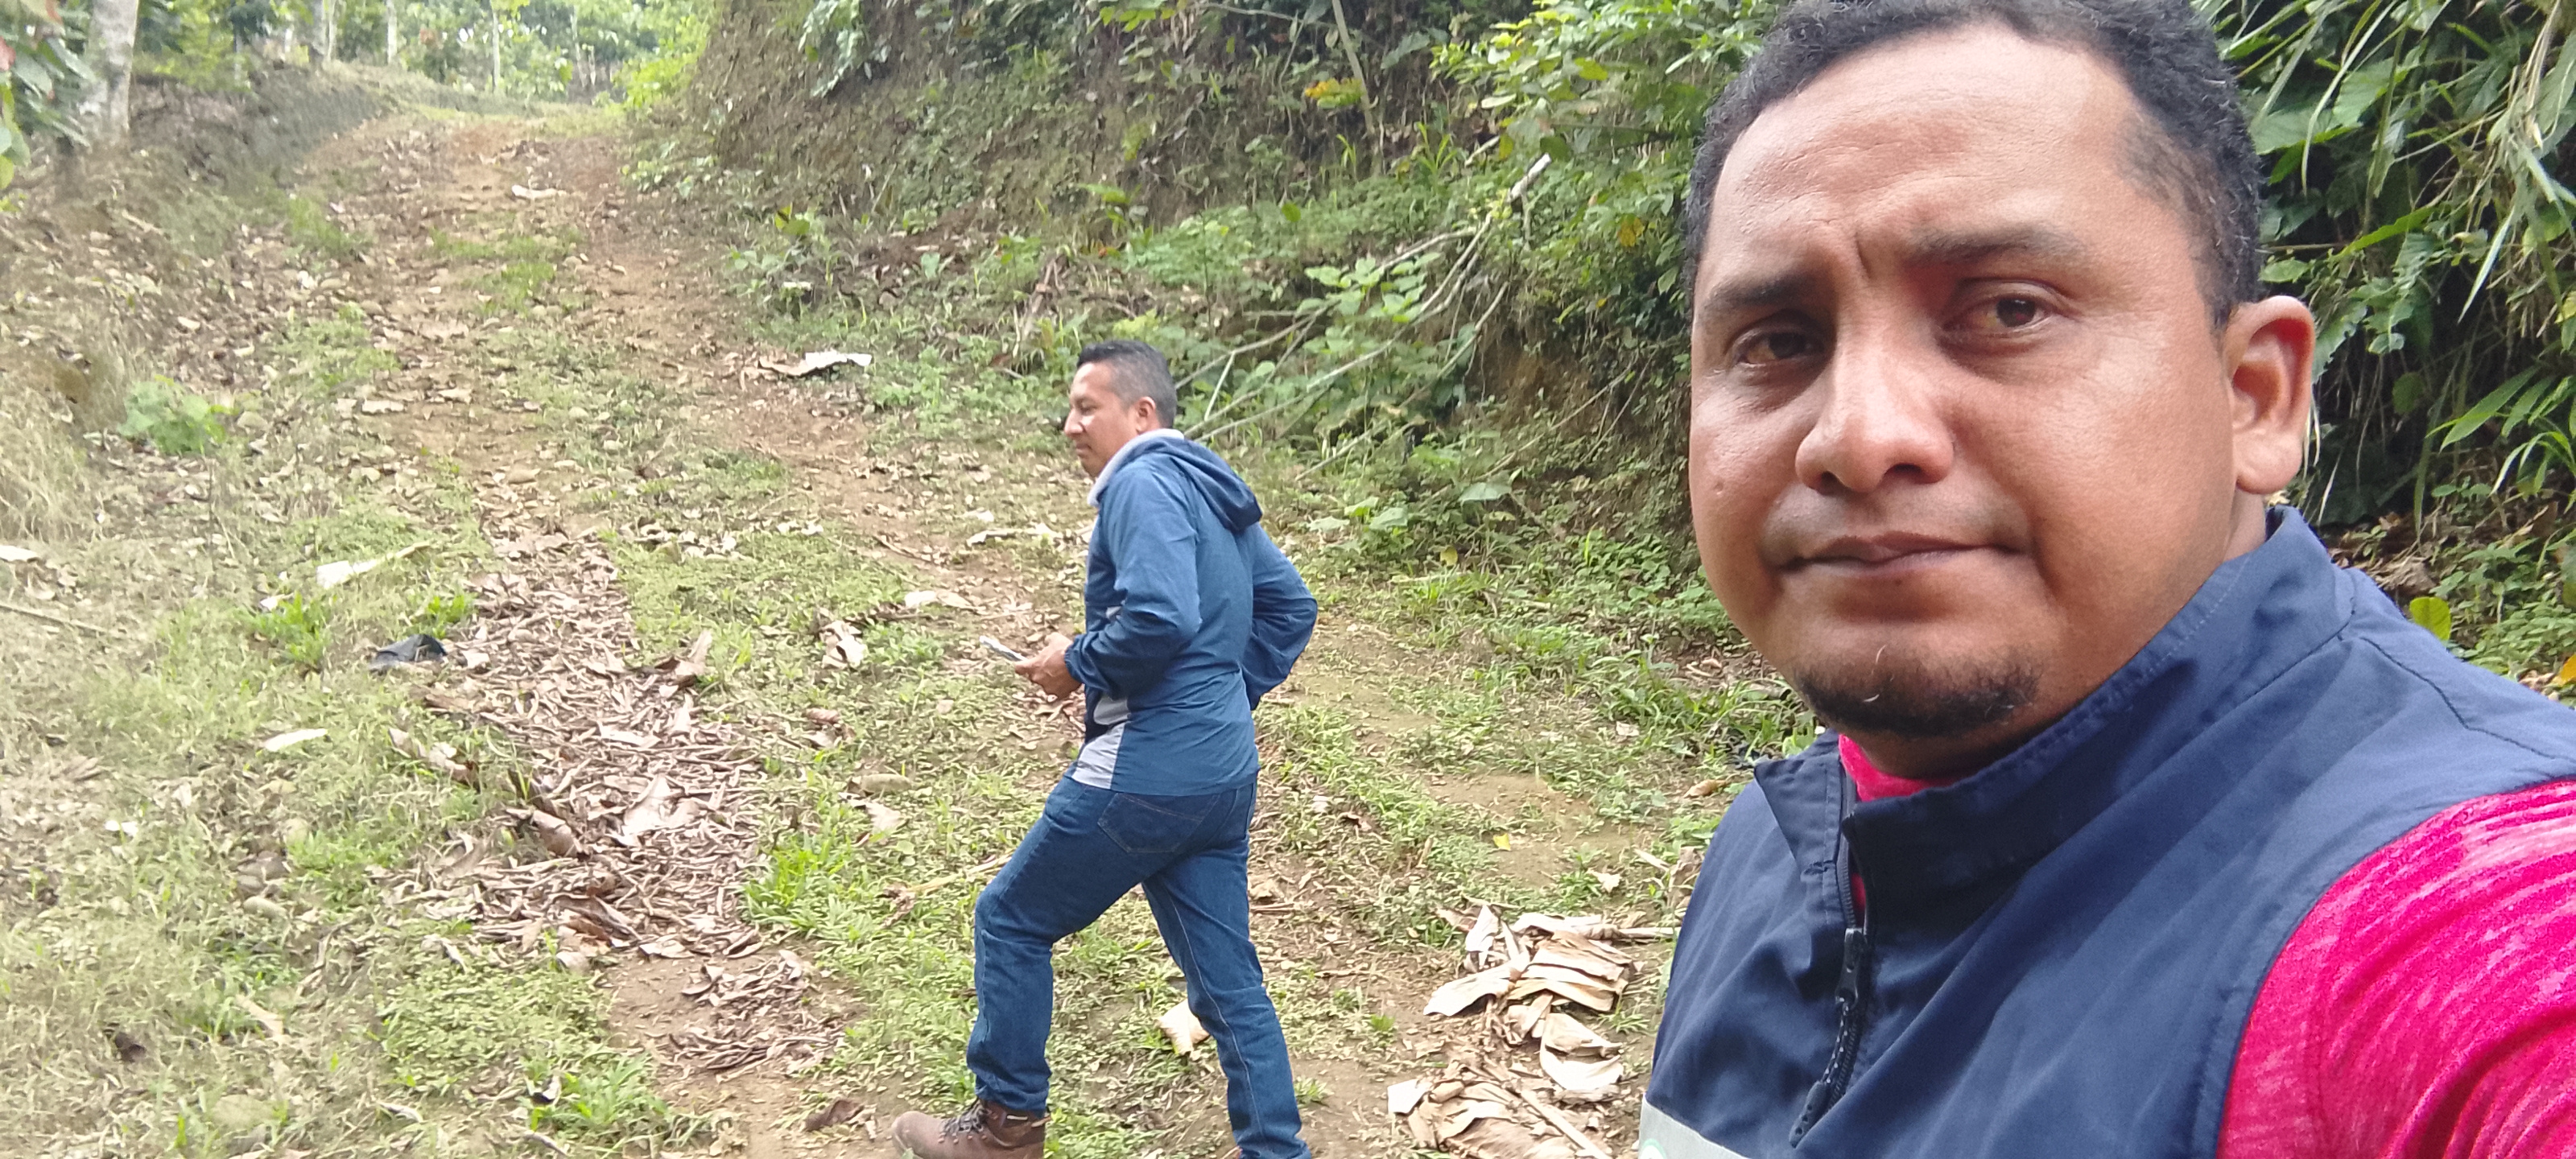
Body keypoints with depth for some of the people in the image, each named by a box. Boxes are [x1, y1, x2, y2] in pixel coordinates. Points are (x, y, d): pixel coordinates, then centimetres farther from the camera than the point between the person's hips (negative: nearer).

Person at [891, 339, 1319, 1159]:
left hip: (1143, 774, -9)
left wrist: (1076, 663, -12)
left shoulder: (1143, 484, -14)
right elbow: (1291, 609, 21)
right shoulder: (1211, 493, 15)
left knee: (1011, 918, 11)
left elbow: (1161, 619, -28)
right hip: (1221, 776, 9)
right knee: (1227, 982, 11)